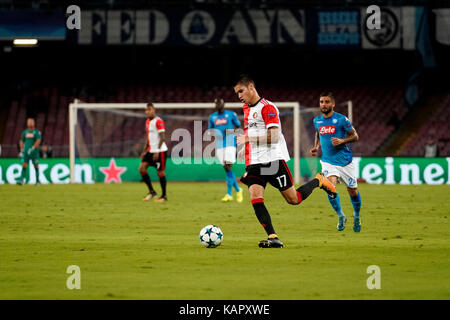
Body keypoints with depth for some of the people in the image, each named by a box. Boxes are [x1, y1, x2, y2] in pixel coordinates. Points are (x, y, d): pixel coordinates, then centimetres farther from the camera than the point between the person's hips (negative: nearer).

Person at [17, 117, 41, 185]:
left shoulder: (37, 132, -2)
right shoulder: (25, 132, 11)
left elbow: (38, 141, -13)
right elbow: (21, 141, 19)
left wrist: (32, 148, -23)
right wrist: (22, 151, 11)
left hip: (34, 151, -3)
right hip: (26, 152, 3)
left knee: (36, 166, 2)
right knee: (24, 165, -8)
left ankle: (37, 180, 12)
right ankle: (21, 180, -16)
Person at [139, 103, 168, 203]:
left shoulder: (158, 121, -12)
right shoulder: (147, 122, 14)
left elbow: (162, 137, -17)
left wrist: (157, 151, -23)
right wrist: (144, 151, 19)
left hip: (160, 151, -8)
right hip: (151, 151, 8)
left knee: (160, 172, -2)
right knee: (142, 168, -4)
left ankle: (164, 196, 8)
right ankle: (151, 192, 4)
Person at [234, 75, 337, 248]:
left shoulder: (267, 107, -11)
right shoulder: (246, 108, 17)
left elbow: (274, 136, -20)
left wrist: (248, 138, -22)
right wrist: (245, 149, 27)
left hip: (273, 159, -7)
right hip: (254, 162, 7)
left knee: (293, 199, 0)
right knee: (255, 197, -16)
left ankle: (318, 181, 27)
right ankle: (273, 238, -18)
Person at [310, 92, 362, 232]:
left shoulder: (341, 119, -9)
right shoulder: (317, 121, 5)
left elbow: (355, 136, -4)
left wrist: (342, 141, -21)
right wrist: (316, 147, 9)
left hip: (345, 160, -2)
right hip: (328, 161, 2)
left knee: (353, 191, 7)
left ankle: (356, 216, 35)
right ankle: (340, 216, 0)